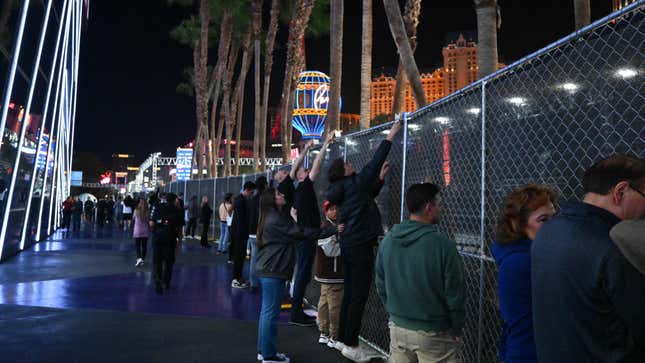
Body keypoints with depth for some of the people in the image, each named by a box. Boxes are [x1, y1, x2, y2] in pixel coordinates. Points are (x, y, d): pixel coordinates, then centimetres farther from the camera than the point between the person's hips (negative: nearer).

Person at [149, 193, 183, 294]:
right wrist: (179, 237, 13)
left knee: (157, 261, 8)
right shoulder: (177, 210, -1)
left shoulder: (157, 207, -1)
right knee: (168, 261, 15)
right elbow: (179, 227, -2)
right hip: (170, 238, 0)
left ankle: (157, 283, -2)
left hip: (157, 237, 0)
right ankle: (166, 283, 24)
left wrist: (154, 230, 12)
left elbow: (151, 223, -8)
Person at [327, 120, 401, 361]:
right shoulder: (353, 184, -10)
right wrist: (390, 137, -3)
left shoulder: (341, 190, 13)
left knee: (350, 293, 15)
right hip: (360, 245, -9)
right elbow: (374, 163, -9)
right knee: (359, 295, -4)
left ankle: (343, 338, 23)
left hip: (348, 244, 9)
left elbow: (367, 196, 26)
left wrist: (380, 178, 22)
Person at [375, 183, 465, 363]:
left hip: (397, 329, 5)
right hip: (432, 334, -5)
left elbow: (381, 285, 6)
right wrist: (457, 329, 0)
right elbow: (454, 293, -14)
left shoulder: (387, 240, -3)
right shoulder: (443, 244, -19)